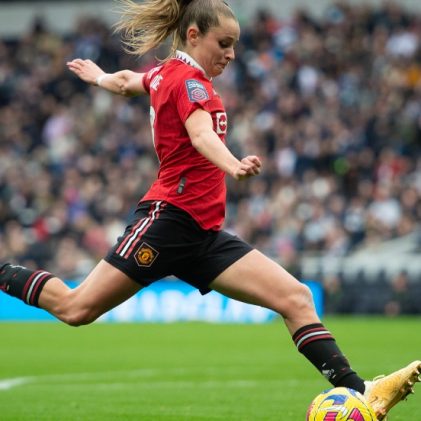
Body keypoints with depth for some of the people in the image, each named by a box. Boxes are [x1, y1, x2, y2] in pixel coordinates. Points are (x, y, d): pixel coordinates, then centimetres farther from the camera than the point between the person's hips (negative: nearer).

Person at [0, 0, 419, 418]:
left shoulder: (166, 73, 17)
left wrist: (99, 76, 62)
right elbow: (201, 133, -32)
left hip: (203, 234, 9)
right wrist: (233, 166, -52)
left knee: (295, 297, -7)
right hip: (170, 216, -9)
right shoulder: (188, 79, -11)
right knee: (76, 307, -7)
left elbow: (127, 80, 38)